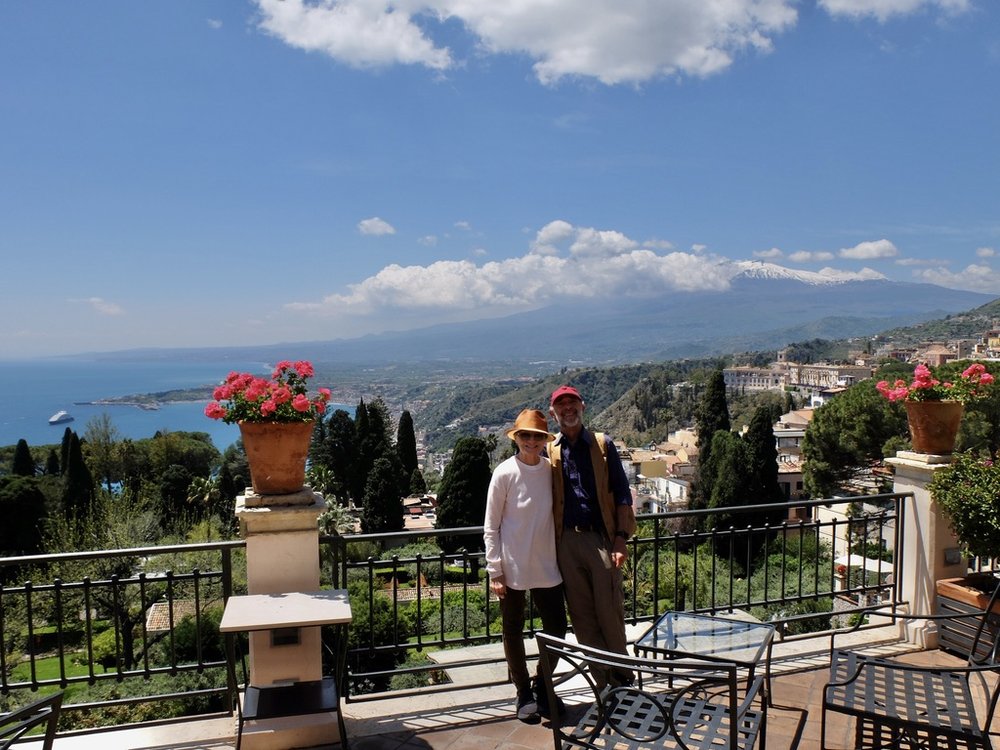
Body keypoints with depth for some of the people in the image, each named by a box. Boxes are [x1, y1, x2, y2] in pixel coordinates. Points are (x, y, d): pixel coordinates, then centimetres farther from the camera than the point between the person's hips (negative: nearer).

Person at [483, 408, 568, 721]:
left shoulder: (552, 470, 0)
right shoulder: (504, 473, -10)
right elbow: (491, 527, -7)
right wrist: (495, 571, -9)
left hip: (547, 566, 4)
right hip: (513, 568, -3)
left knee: (556, 628, 9)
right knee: (513, 632, 9)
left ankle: (541, 686, 30)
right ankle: (524, 693, 27)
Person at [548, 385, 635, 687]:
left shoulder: (602, 445, 4)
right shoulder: (550, 451, 9)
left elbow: (622, 494, 3)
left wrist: (621, 538, -6)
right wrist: (550, 543, 5)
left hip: (600, 538, -2)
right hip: (566, 542, 2)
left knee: (609, 612, -3)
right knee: (581, 616, 7)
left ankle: (622, 678, 16)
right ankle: (604, 684, 19)